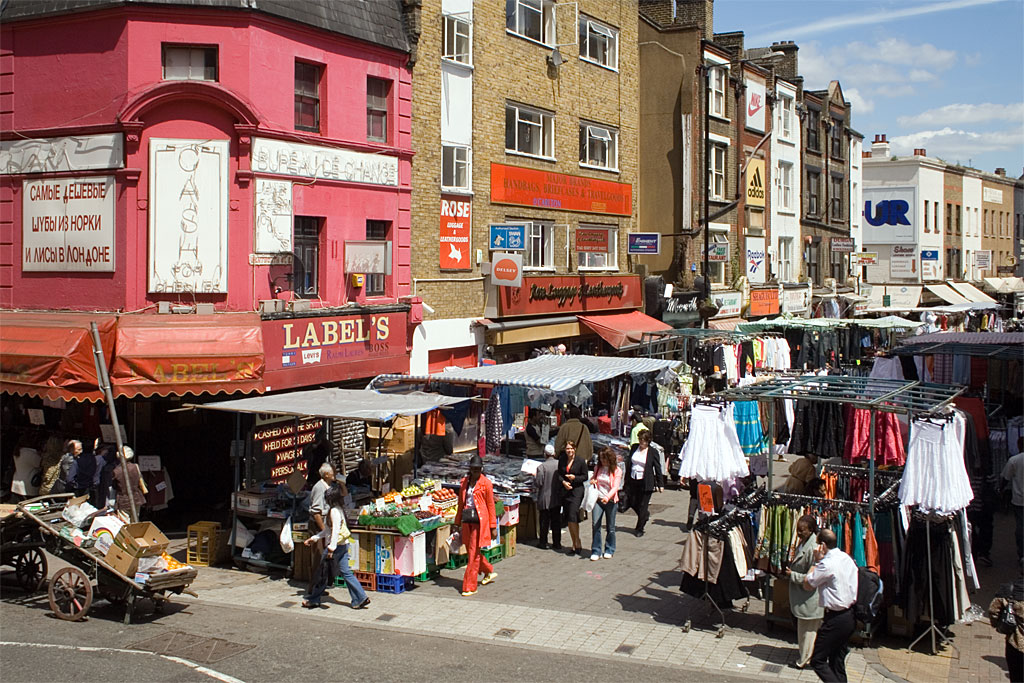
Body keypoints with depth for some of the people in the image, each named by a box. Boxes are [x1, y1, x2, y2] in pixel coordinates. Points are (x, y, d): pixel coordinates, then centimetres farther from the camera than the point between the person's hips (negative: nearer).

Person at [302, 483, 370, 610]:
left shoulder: (334, 511, -15)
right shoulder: (338, 509, 15)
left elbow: (336, 529, -24)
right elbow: (328, 529, 23)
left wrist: (332, 547, -28)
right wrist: (315, 538, 27)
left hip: (337, 545, -9)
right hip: (343, 545, 9)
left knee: (322, 572, 4)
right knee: (345, 572, 8)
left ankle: (313, 599, 15)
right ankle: (360, 599, 3)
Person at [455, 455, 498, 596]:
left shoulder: (486, 483, -4)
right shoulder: (464, 482, 10)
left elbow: (490, 505, -3)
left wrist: (492, 526, -4)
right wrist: (457, 523, 17)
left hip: (479, 521, -6)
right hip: (467, 521, 6)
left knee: (474, 553, -5)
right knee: (471, 551, 14)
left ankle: (470, 587, 0)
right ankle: (489, 571, 38)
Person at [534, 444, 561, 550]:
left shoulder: (542, 467, -16)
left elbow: (538, 484, -13)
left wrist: (535, 498, 2)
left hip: (545, 500, -4)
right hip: (558, 499, 4)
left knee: (544, 521, 7)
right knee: (556, 520, 12)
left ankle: (543, 543, 12)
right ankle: (557, 543, 15)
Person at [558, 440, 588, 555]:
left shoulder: (580, 460, -8)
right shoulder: (562, 459, 5)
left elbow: (585, 477, -1)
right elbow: (559, 474, 12)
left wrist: (575, 478, -17)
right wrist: (563, 482, -7)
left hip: (577, 490, -5)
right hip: (565, 490, 5)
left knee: (572, 517, -15)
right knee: (568, 519, 8)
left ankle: (577, 544, -3)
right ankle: (575, 545, 18)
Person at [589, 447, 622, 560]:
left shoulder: (617, 471, -3)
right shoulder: (597, 468, 10)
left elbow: (615, 487, -12)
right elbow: (593, 479, 25)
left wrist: (607, 497, -29)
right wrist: (591, 481, 0)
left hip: (611, 501, -2)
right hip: (598, 500, 3)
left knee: (610, 527, 6)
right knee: (595, 525, -8)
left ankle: (609, 550, 22)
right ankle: (596, 551, -3)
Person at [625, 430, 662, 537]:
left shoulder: (652, 452, -6)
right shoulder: (634, 448, 5)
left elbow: (657, 468, -1)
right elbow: (628, 464, 12)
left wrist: (659, 483, -3)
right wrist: (626, 479, 11)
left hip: (646, 482, -4)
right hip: (633, 480, 4)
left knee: (643, 505, 1)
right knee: (632, 503, 9)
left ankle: (640, 529, 13)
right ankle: (646, 514, 39)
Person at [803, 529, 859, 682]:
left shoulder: (827, 564, -19)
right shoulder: (847, 558, 7)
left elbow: (807, 584, -8)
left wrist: (817, 561, -4)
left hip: (835, 617, -9)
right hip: (850, 616, 9)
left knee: (818, 661, -3)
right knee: (837, 661, 16)